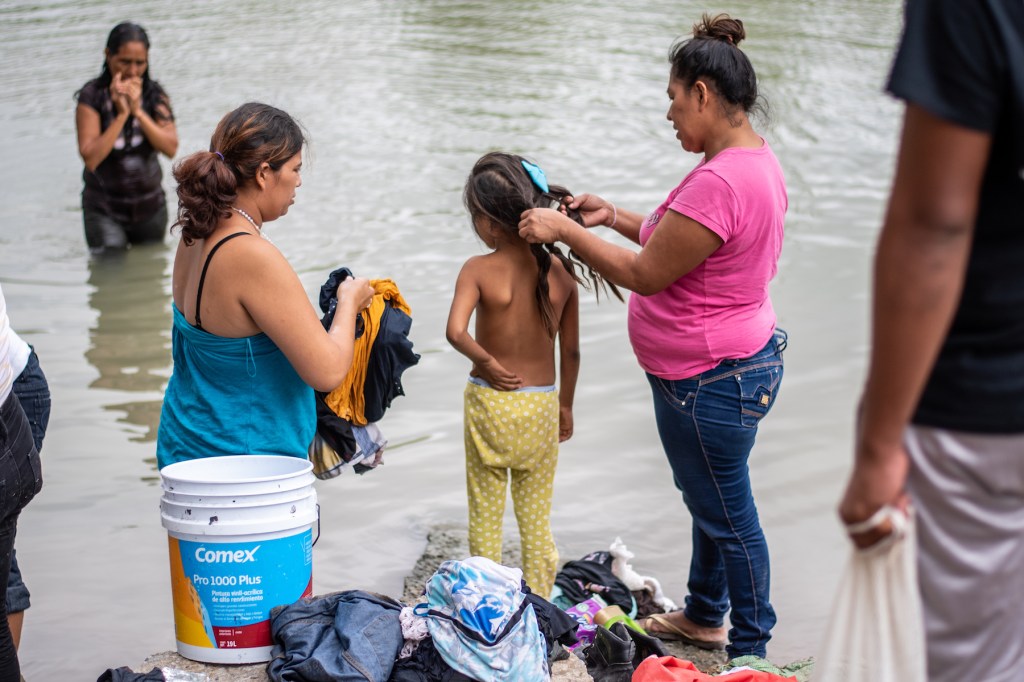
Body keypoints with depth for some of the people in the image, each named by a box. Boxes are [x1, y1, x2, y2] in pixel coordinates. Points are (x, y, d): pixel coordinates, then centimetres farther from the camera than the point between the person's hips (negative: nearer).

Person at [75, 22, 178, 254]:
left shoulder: (155, 94, -3)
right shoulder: (91, 96, -12)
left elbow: (171, 148, -13)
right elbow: (90, 158, -21)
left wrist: (138, 111, -23)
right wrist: (121, 114, -24)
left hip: (151, 207, 3)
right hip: (105, 209, -3)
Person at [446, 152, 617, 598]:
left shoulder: (479, 271, -15)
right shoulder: (561, 271, -6)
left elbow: (456, 331, -31)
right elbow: (571, 350, 1)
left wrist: (487, 363, -15)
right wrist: (566, 405, 13)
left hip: (490, 400, -2)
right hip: (542, 404, 2)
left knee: (485, 516, 11)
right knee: (537, 519, 14)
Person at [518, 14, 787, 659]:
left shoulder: (719, 182, -30)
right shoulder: (756, 158, 4)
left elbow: (645, 274, -23)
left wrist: (565, 230, -15)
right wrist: (614, 216, 11)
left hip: (710, 382, -11)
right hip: (741, 362, 11)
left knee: (727, 514, 5)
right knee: (711, 499, 25)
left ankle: (752, 648, 21)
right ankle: (704, 616, 43)